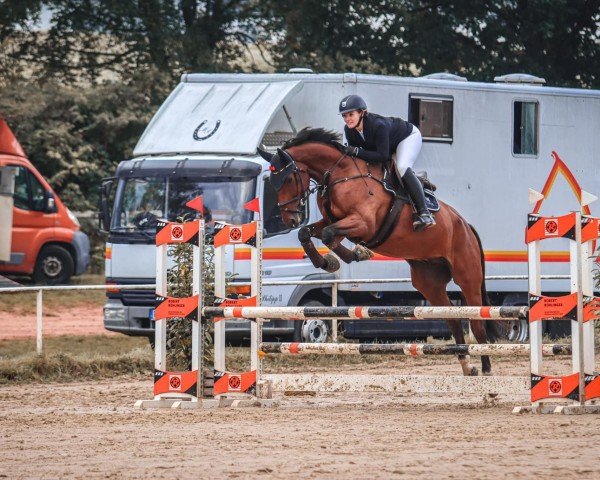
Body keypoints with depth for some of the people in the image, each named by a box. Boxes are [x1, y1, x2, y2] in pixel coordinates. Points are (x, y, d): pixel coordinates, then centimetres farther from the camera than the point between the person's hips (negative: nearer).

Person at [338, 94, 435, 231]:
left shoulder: (378, 125, -41)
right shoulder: (349, 130, -20)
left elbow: (383, 157, -42)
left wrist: (357, 152, -46)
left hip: (409, 137, -9)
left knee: (402, 168, -31)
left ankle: (424, 213, -34)